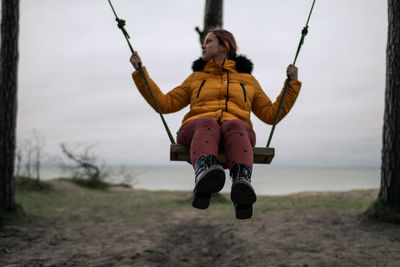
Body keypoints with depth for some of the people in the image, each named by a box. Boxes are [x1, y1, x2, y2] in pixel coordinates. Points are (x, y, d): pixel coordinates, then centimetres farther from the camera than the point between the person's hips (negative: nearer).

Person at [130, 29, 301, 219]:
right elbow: (165, 103, 24)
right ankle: (204, 177, -68)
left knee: (235, 127, -37)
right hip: (196, 130, 0)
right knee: (207, 125, -37)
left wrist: (292, 83, 20)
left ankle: (242, 186, -65)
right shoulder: (196, 78, 32)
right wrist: (140, 72, 20)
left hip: (238, 130, 0)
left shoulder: (248, 80, 30)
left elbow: (271, 114, 26)